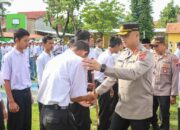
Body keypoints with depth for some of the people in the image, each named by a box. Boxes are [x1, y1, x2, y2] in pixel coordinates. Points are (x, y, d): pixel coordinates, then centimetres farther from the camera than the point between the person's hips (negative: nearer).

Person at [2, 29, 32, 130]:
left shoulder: (25, 56, 6)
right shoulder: (9, 57, -14)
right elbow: (6, 81, -14)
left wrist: (29, 94, 16)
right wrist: (11, 101, -16)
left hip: (26, 93, 6)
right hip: (16, 94, -6)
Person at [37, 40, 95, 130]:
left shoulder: (55, 59, 18)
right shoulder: (78, 61, -6)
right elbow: (77, 96, -8)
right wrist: (89, 97, 14)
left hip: (45, 110, 8)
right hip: (59, 112, -8)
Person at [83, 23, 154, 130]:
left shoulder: (146, 55, -16)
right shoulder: (124, 55, 7)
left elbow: (132, 73, -33)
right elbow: (113, 76, 12)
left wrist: (102, 68, -39)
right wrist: (97, 92, 0)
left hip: (140, 111, -6)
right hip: (121, 107, 6)